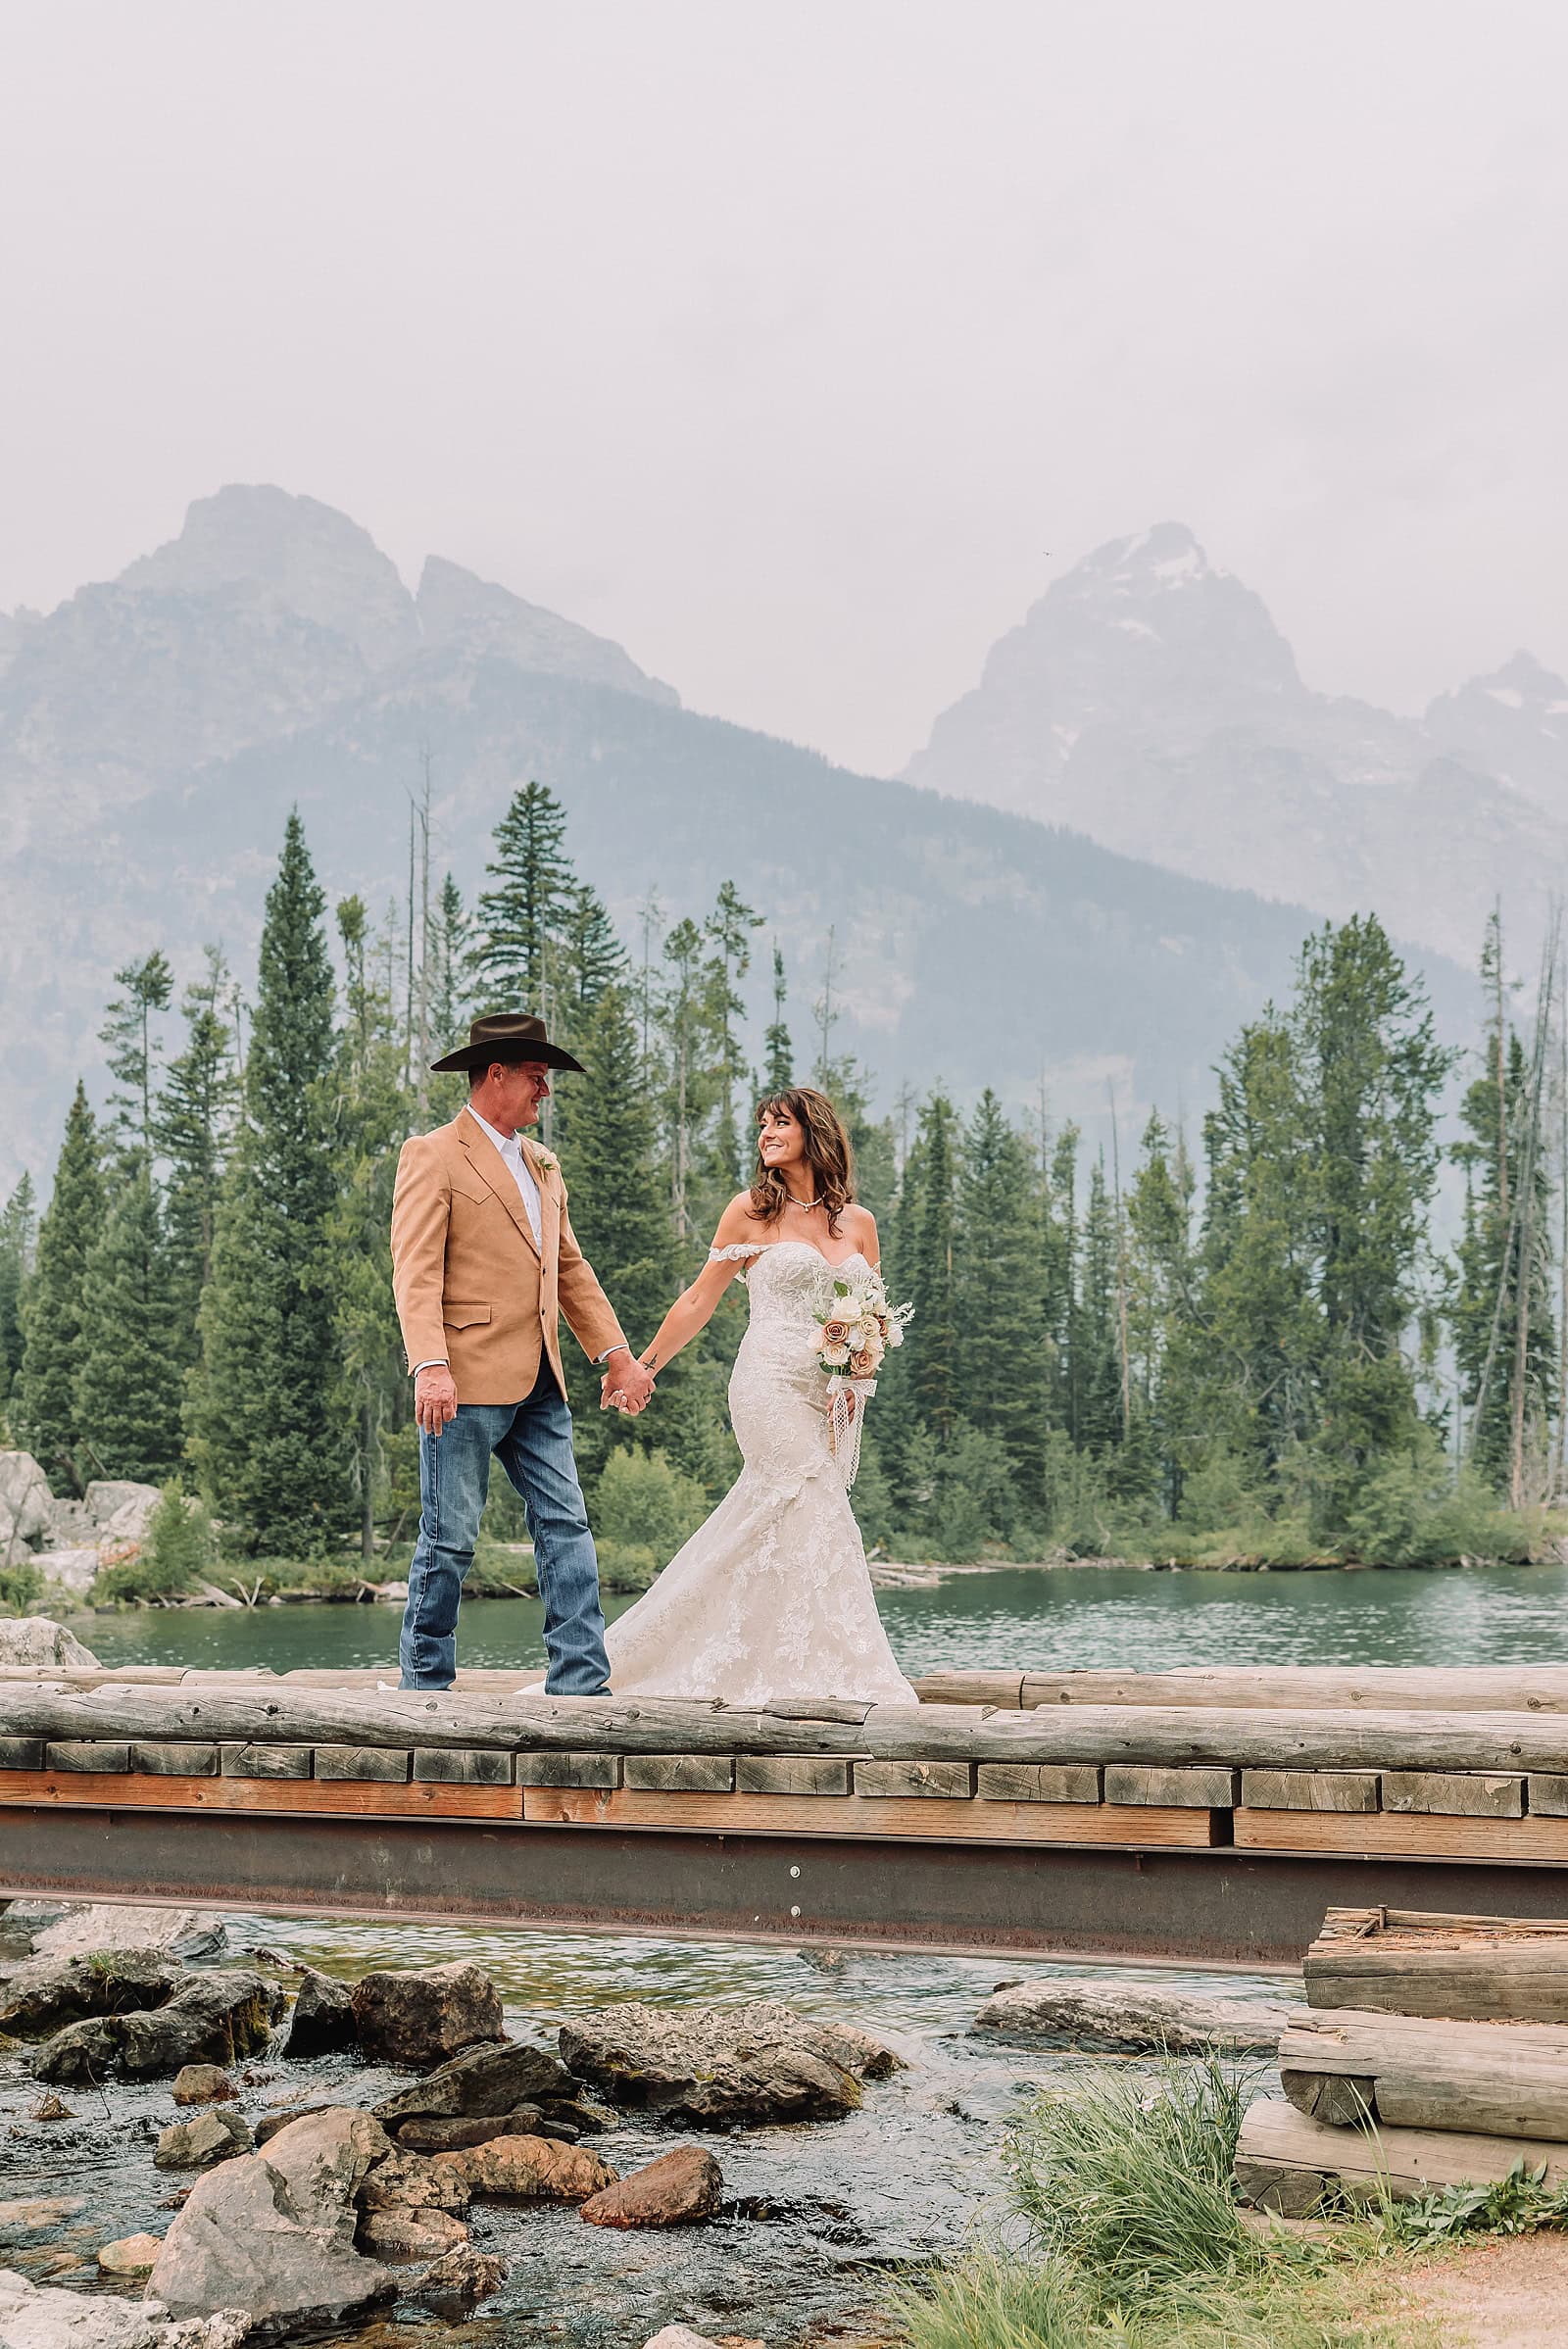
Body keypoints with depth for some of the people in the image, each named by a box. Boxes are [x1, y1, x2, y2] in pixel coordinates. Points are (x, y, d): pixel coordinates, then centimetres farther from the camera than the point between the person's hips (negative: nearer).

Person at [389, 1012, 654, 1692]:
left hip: (539, 1386, 8)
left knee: (567, 1528, 2)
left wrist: (617, 1356, 18)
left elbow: (571, 1271, 25)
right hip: (467, 1382, -7)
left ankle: (579, 1685, 4)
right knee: (450, 1538, -1)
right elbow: (415, 1273, -13)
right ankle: (424, 1683, 11)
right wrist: (430, 1367, -25)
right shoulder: (431, 1156, -4)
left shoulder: (543, 1166, 20)